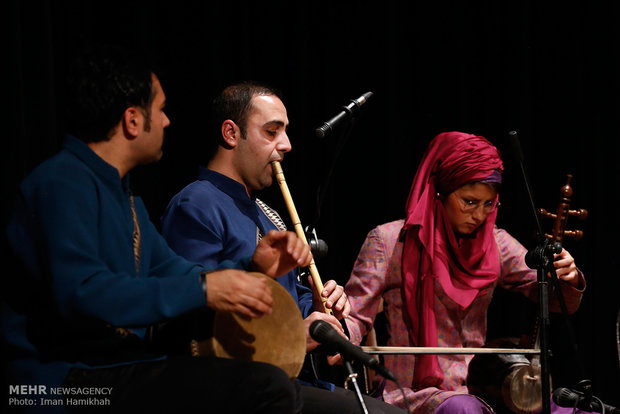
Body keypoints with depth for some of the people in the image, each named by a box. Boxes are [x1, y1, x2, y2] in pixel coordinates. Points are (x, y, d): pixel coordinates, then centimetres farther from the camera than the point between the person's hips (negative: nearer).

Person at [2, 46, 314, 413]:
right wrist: (202, 289, -25)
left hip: (121, 366, 11)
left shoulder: (121, 193, 22)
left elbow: (172, 271, 24)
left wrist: (254, 268, 7)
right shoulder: (63, 183, -13)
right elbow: (80, 293, -26)